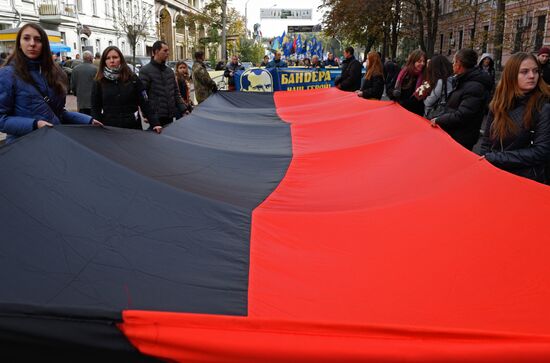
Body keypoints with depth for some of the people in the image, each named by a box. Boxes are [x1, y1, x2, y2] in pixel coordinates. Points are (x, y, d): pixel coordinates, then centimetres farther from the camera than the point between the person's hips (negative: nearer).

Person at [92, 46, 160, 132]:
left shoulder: (133, 79, 2)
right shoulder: (99, 82, 3)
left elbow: (144, 103, 0)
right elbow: (95, 108, 5)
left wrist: (155, 123, -9)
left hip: (133, 127, 0)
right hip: (108, 128, 0)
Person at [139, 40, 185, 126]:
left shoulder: (169, 70, 15)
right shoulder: (145, 71, -5)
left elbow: (176, 92, 19)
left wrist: (183, 109, 9)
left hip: (170, 115, 6)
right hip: (156, 117, -6)